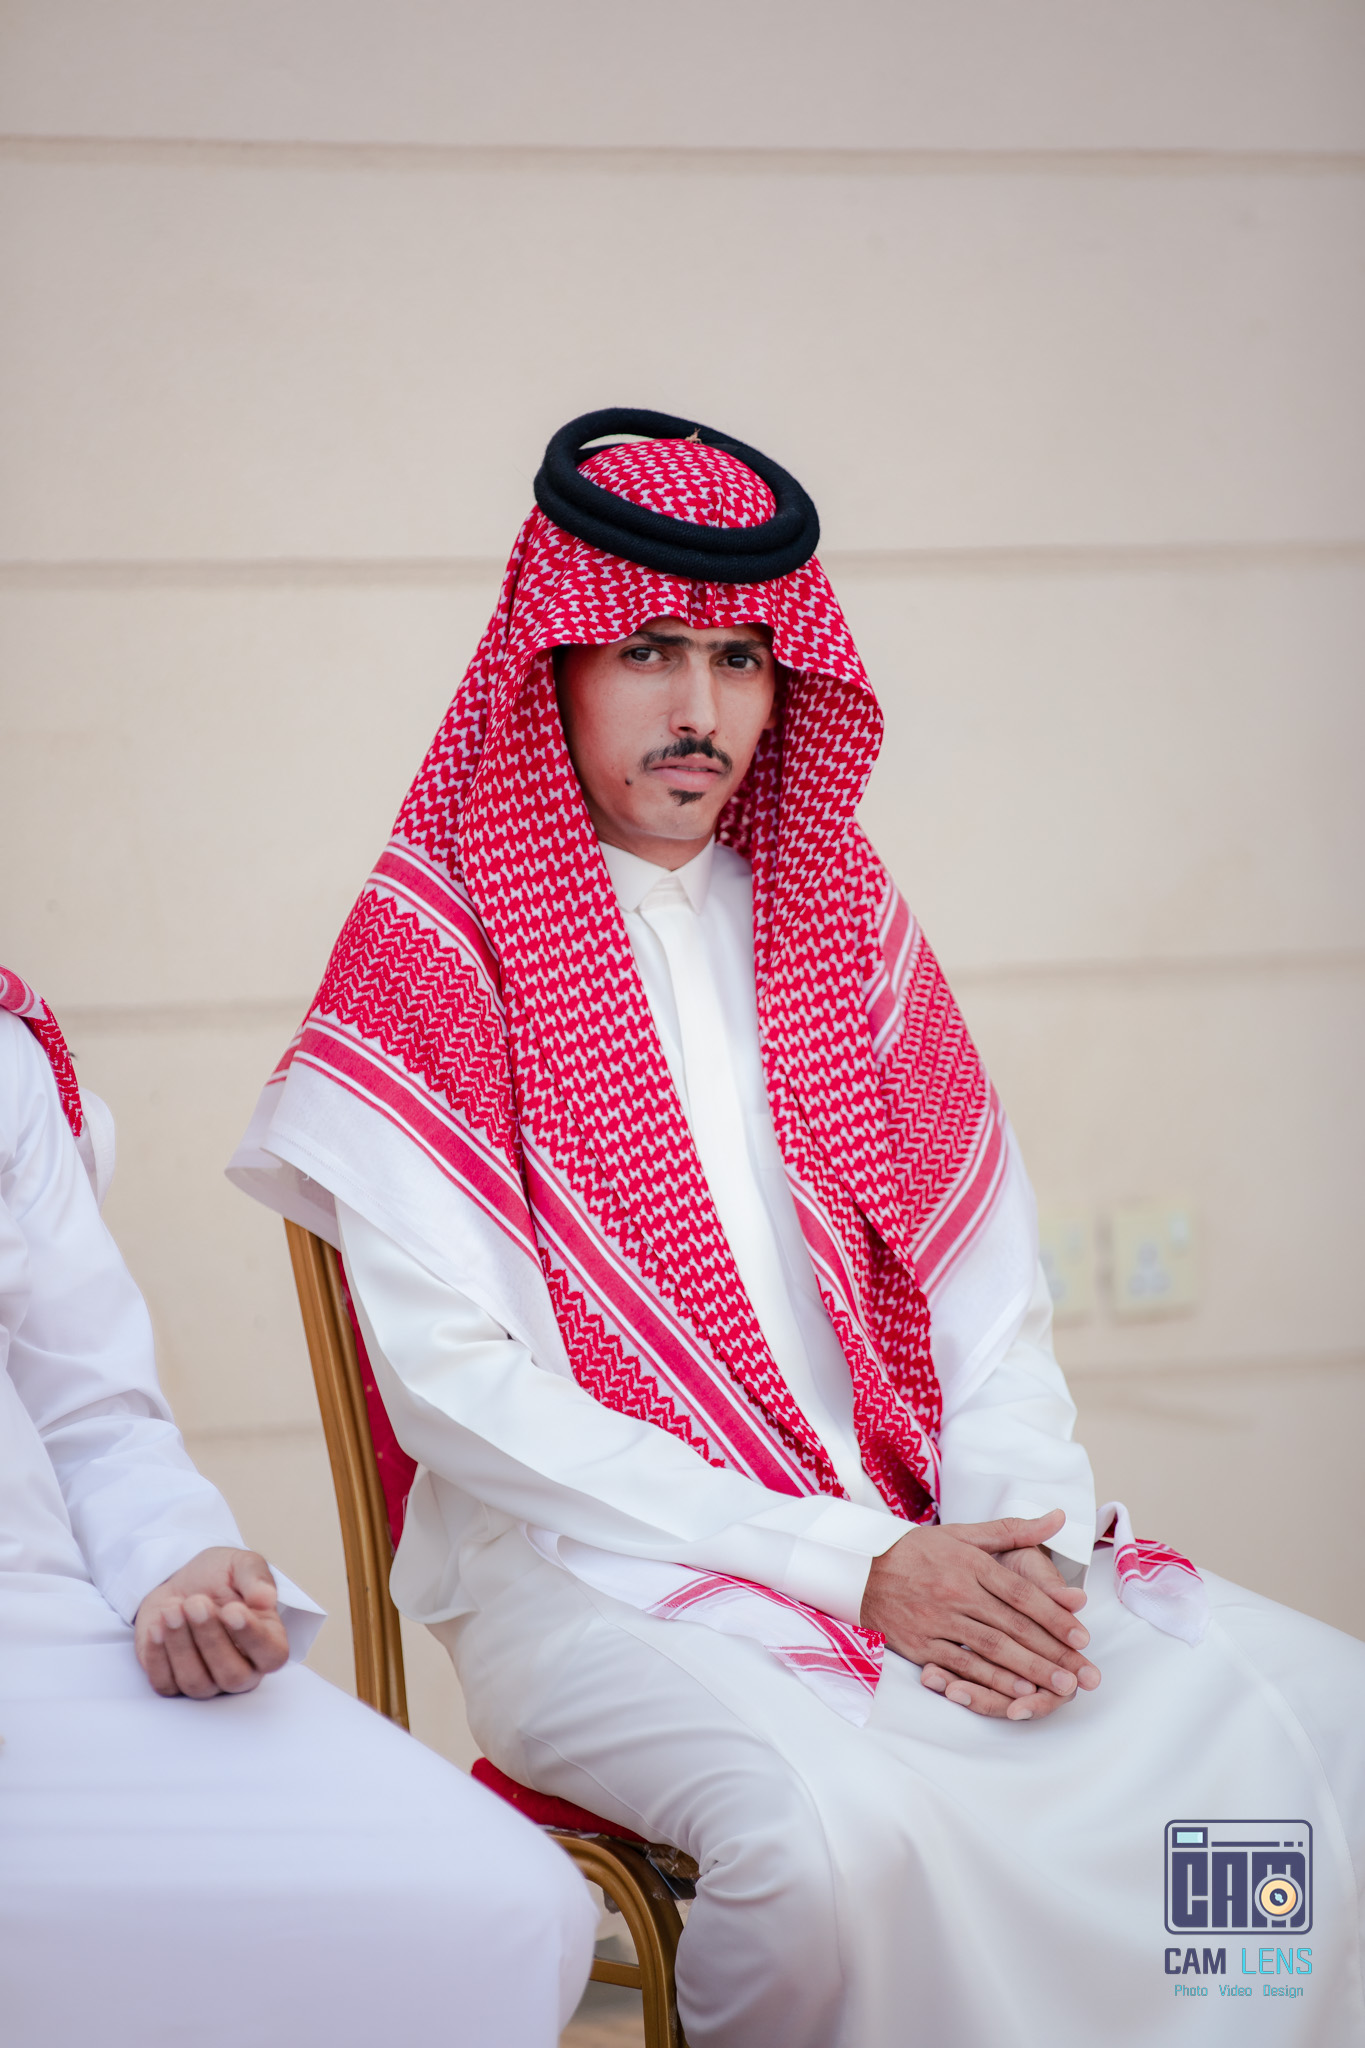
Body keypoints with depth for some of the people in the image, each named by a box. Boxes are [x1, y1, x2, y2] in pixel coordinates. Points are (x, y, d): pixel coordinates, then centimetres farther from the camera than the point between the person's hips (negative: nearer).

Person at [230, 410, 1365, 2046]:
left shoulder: (841, 918, 14)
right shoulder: (435, 948, -2)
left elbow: (989, 1299, 13)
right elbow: (457, 1385, -10)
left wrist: (1016, 1539, -9)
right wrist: (857, 1572, -15)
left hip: (921, 1543, 5)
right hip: (592, 1568, -5)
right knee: (845, 1824, -35)